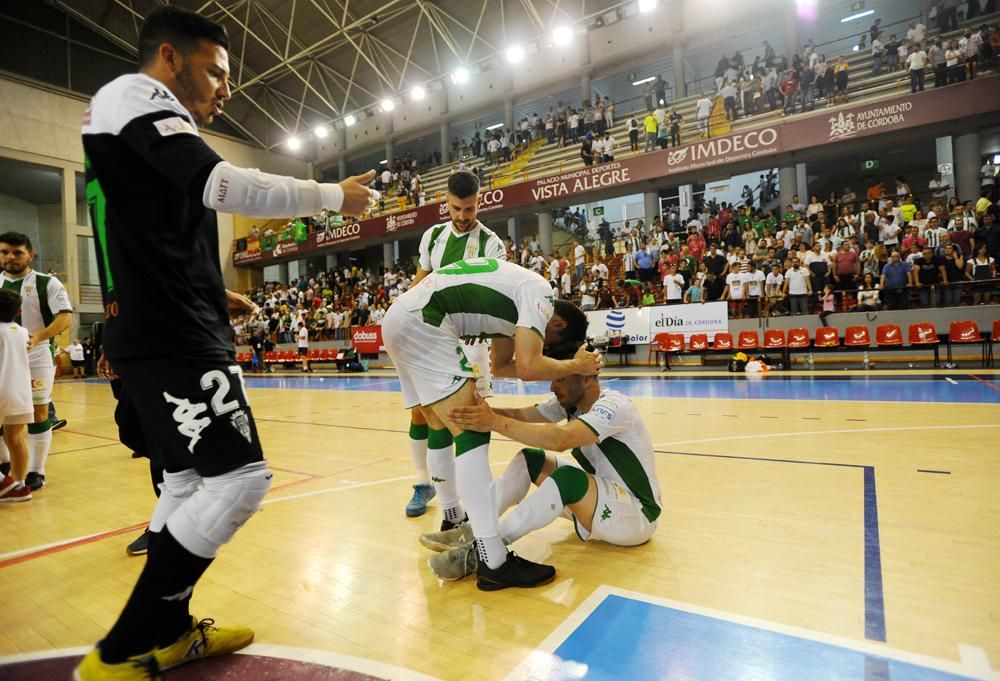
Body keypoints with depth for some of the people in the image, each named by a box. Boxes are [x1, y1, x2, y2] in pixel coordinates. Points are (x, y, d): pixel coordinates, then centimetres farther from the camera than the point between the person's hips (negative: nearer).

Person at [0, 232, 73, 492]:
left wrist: (38, 337, -27)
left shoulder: (47, 283, -3)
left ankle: (36, 472, 11)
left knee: (38, 413, 1)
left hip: (37, 358, -4)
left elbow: (65, 317, -12)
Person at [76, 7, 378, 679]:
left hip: (166, 332, 11)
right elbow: (223, 185, -22)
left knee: (192, 478, 15)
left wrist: (210, 293, 21)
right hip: (171, 338, -11)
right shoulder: (136, 96, -5)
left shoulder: (138, 120, 25)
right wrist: (335, 195, -12)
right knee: (240, 477, -12)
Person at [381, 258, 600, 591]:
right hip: (420, 322, -11)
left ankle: (454, 521, 35)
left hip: (400, 319, 11)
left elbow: (501, 365, 28)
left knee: (443, 431, 19)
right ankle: (493, 561, -10)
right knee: (471, 432, -12)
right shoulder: (540, 292, -5)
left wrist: (562, 367, 24)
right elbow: (528, 368, -16)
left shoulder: (519, 293, 22)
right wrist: (575, 366, 2)